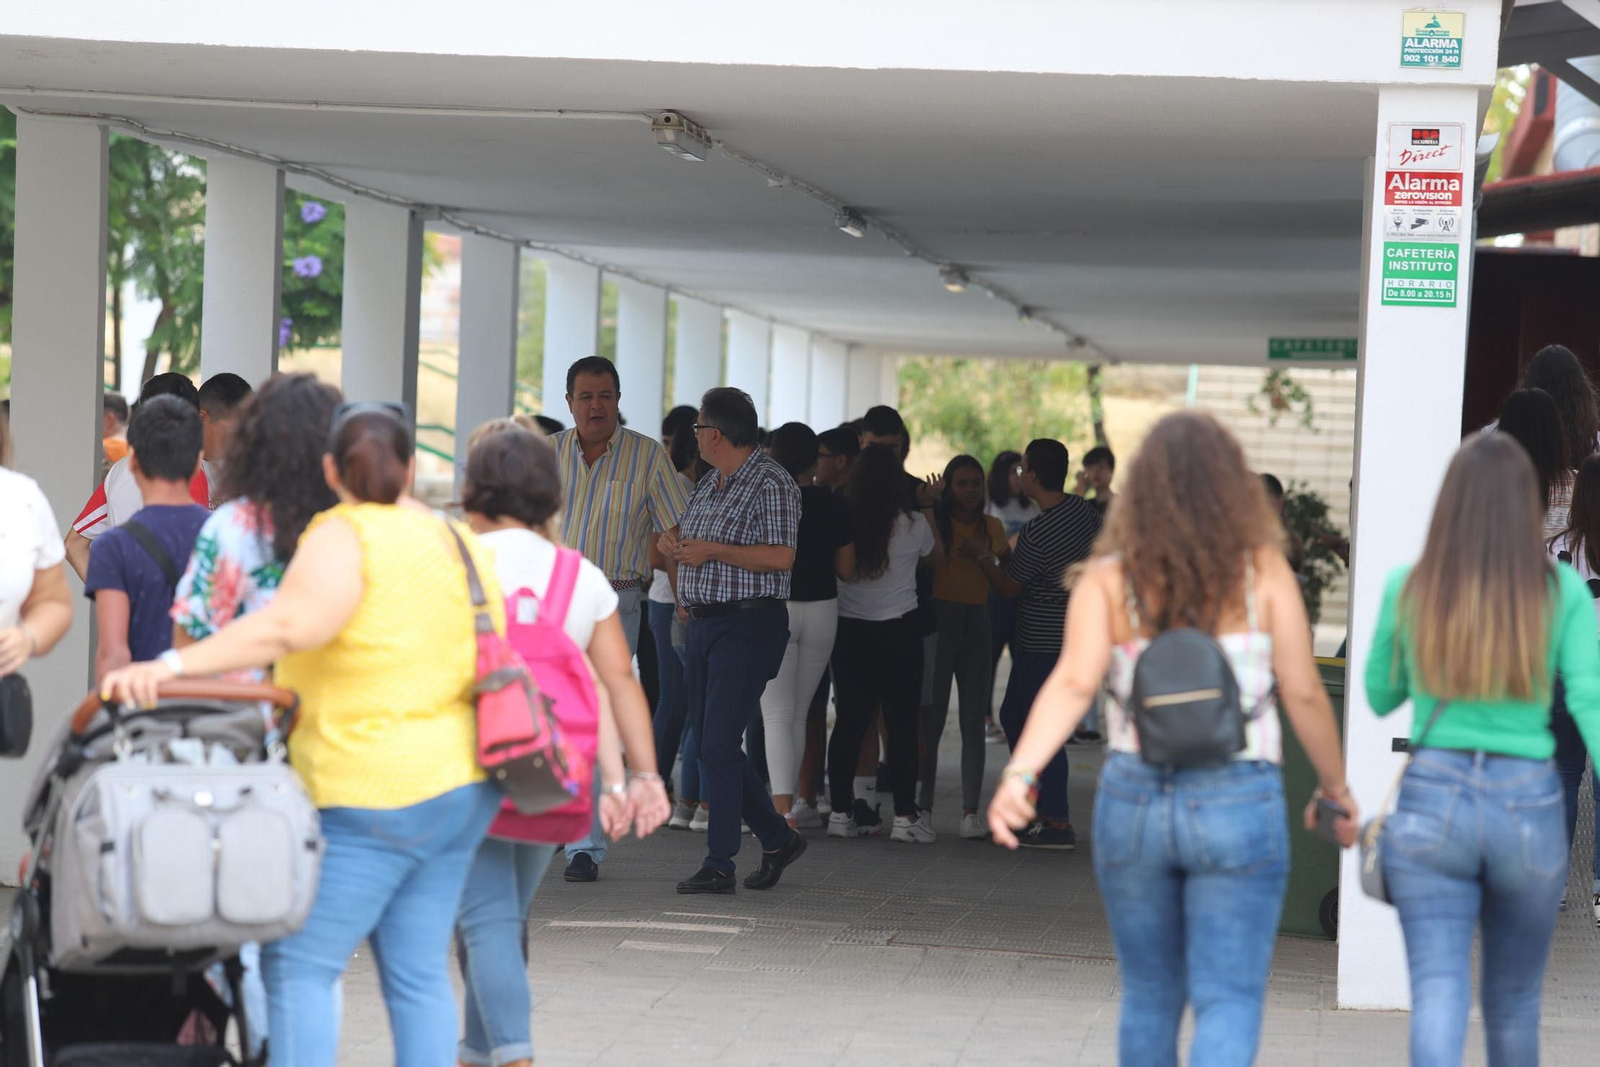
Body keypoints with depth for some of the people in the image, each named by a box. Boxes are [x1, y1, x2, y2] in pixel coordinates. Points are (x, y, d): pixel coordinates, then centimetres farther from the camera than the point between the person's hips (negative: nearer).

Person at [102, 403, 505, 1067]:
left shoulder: (345, 537, -12)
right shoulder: (461, 543, 12)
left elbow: (288, 625, -29)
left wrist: (170, 666, -35)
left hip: (374, 794, -8)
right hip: (461, 784, 8)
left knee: (298, 965, -6)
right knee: (417, 973, 10)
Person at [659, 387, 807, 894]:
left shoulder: (771, 483, -10)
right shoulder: (708, 484, 17)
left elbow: (782, 556, -19)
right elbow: (692, 545, 29)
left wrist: (712, 550, -18)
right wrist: (675, 542, 6)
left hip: (749, 627, -9)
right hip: (703, 624, 9)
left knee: (719, 743, -12)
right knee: (709, 740, 9)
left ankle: (719, 864, -9)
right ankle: (778, 839, 22)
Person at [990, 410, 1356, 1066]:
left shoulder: (1109, 578, -1)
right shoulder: (1262, 570, -4)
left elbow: (1073, 683, -16)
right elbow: (1303, 696, -3)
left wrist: (1019, 775, -26)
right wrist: (1335, 786, 11)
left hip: (1133, 799, 2)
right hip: (1238, 806, -2)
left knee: (1150, 996, 18)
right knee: (1229, 1005, -2)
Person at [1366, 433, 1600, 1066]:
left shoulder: (1408, 587, 0)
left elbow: (1379, 697, 12)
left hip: (1430, 801, -1)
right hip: (1530, 807, 1)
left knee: (1439, 994, -8)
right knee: (1514, 1000, 20)